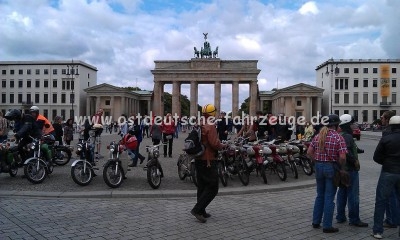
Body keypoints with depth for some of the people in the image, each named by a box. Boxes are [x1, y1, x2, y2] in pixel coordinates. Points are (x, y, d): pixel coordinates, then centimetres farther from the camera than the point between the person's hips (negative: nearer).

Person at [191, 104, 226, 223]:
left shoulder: (199, 125, 11)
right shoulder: (210, 126, -16)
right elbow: (215, 144, -24)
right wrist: (223, 145, -4)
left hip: (198, 160, 9)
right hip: (208, 161, -9)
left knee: (202, 186, 16)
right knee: (212, 188, -1)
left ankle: (201, 212, 23)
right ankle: (197, 209, -5)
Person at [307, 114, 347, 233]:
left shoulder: (318, 136, 3)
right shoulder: (338, 138, -12)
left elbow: (309, 152, 3)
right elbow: (342, 157, -19)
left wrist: (317, 161, 11)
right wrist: (340, 167, -2)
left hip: (319, 166, 5)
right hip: (331, 167, -5)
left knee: (320, 195, 18)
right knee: (329, 197, 3)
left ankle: (316, 222, 25)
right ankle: (327, 226, 10)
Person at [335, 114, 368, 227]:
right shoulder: (347, 136, -18)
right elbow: (346, 151, -32)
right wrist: (355, 160, -19)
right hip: (350, 169, -10)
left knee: (342, 193, 15)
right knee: (353, 195, -1)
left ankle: (340, 217, 22)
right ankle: (354, 219, 7)